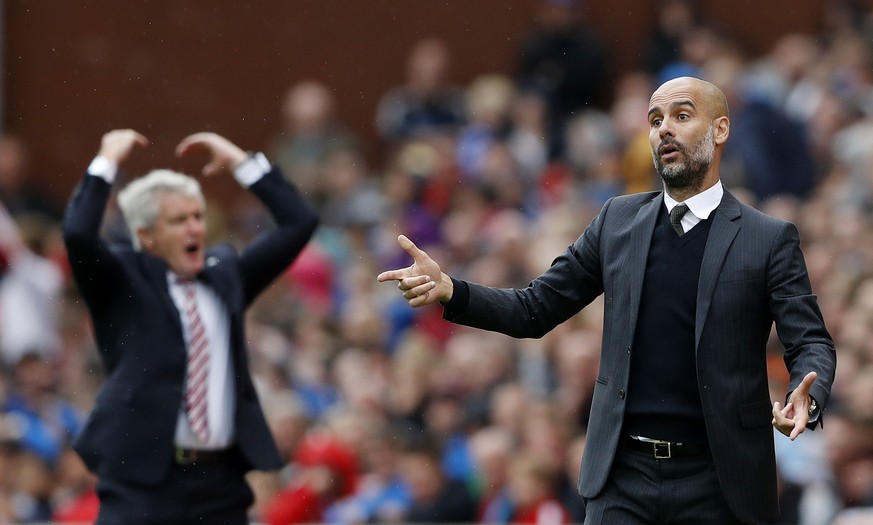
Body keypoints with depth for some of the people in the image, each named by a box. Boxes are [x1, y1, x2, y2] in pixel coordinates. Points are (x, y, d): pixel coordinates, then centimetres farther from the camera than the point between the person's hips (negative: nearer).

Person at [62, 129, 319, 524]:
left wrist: (239, 161, 11)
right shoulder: (123, 283, 1)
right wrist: (108, 161, -8)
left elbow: (299, 223, 15)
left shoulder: (225, 273, 15)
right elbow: (78, 234, -17)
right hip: (141, 478, -5)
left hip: (221, 482, 5)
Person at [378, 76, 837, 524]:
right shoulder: (618, 221, 11)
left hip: (714, 483, -2)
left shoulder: (769, 239, 1)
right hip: (623, 477, 2)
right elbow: (535, 310, 13)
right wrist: (449, 291, -3)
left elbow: (811, 342, -3)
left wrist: (806, 400, -26)